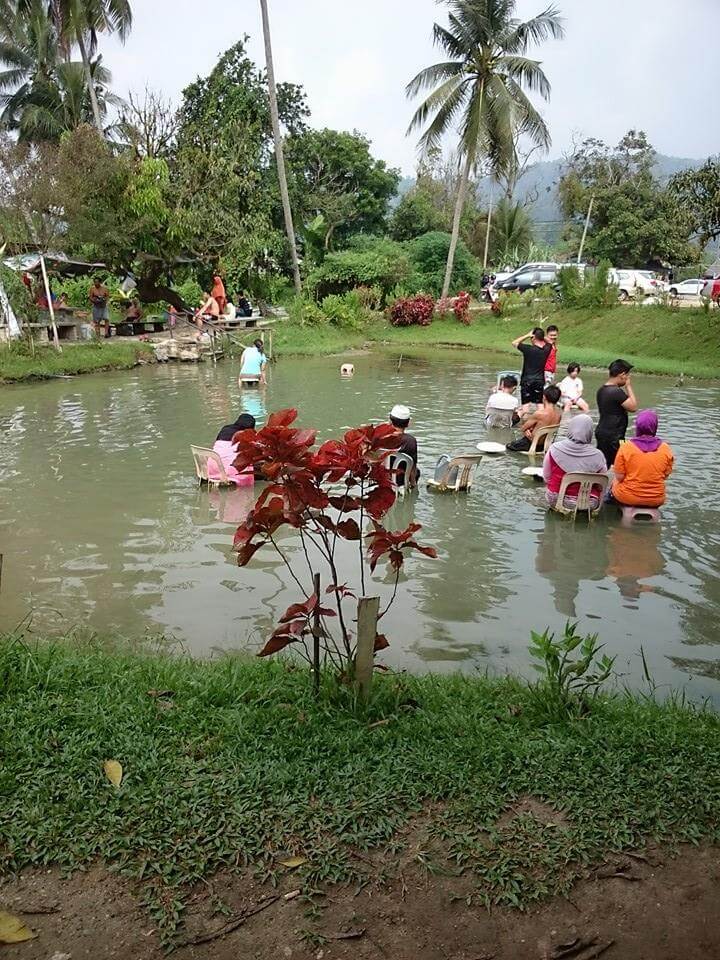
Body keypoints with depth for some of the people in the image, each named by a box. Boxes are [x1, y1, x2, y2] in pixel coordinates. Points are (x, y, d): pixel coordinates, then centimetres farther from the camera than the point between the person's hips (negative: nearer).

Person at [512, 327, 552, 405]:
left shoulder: (528, 349, -14)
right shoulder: (546, 349, -1)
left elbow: (514, 343, -1)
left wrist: (527, 335, -3)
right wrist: (541, 335, 9)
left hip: (527, 381, -4)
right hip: (540, 381, 4)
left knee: (526, 404, -2)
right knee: (540, 404, 7)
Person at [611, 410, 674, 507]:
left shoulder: (626, 448, -17)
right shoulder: (666, 449, -9)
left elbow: (619, 477, -13)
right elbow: (665, 476, 0)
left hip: (627, 498, -3)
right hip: (656, 500, 3)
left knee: (615, 482, 29)